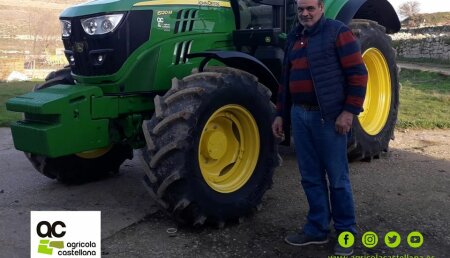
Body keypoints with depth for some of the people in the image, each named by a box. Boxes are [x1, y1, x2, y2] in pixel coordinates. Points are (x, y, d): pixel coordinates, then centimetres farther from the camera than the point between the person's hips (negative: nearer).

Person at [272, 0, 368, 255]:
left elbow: (358, 74, -9)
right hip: (300, 115, 6)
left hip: (329, 117, -6)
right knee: (311, 177, 11)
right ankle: (317, 229, 23)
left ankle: (346, 232, 18)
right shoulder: (294, 39, 16)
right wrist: (281, 114, 16)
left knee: (337, 177, 3)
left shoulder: (338, 32, -4)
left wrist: (350, 111, -16)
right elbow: (286, 80, 20)